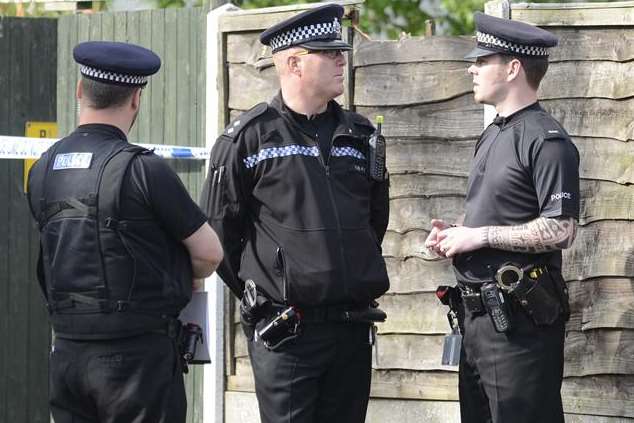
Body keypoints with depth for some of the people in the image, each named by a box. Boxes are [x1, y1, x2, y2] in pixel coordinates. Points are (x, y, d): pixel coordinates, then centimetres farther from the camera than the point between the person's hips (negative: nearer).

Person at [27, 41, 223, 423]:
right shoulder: (143, 169, -14)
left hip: (67, 353, 6)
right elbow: (210, 252, -7)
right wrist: (181, 277, 15)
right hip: (138, 354, -6)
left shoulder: (42, 172, 5)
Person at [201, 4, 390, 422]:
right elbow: (218, 230, -1)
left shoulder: (360, 134, 11)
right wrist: (258, 288, 4)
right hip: (284, 333, -5)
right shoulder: (249, 136, -5)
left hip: (353, 326, 5)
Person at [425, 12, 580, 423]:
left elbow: (560, 231, -21)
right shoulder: (493, 135, 17)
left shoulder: (546, 140, -13)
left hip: (520, 319, -10)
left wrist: (479, 236, -17)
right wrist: (454, 235, 7)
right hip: (478, 312, 10)